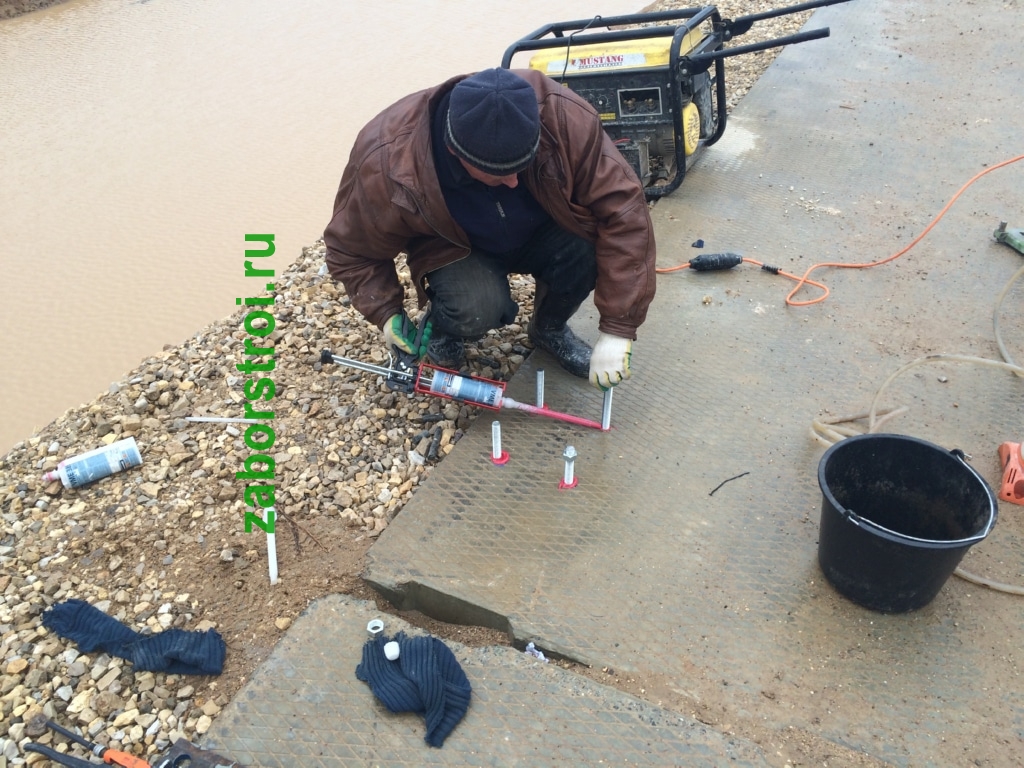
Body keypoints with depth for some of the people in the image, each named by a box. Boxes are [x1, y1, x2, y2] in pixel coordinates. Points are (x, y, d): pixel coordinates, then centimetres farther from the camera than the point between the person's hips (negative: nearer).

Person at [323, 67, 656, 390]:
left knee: (588, 249, -30)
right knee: (474, 310, -34)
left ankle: (549, 328, 3)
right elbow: (352, 250, -13)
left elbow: (623, 208, -30)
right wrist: (387, 315, -25)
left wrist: (617, 327, -33)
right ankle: (441, 331, 5)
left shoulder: (563, 117, -34)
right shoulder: (387, 163, -32)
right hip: (457, 249, -2)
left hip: (542, 234, 2)